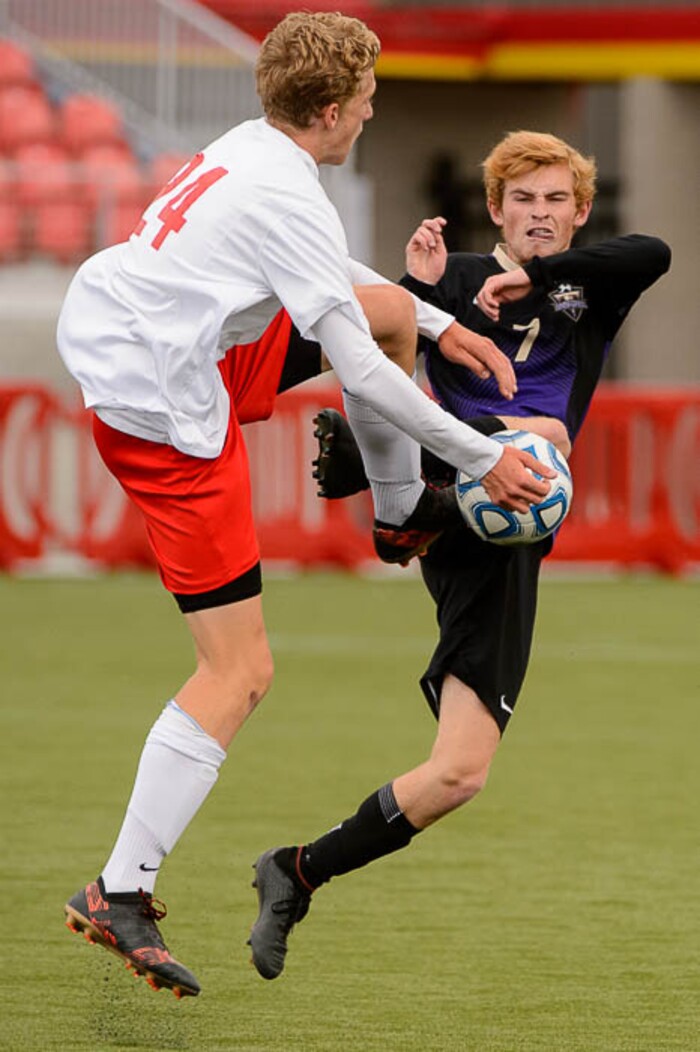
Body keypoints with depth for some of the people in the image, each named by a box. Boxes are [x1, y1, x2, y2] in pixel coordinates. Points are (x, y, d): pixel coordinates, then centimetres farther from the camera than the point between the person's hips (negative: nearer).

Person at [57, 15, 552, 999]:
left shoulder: (249, 148, 6)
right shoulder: (291, 200, -21)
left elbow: (328, 272, 27)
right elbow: (358, 375, -20)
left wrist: (440, 325, 26)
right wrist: (484, 456, -12)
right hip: (167, 416, -9)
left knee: (390, 309, 18)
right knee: (239, 672, -7)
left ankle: (404, 517, 39)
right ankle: (120, 892, -8)